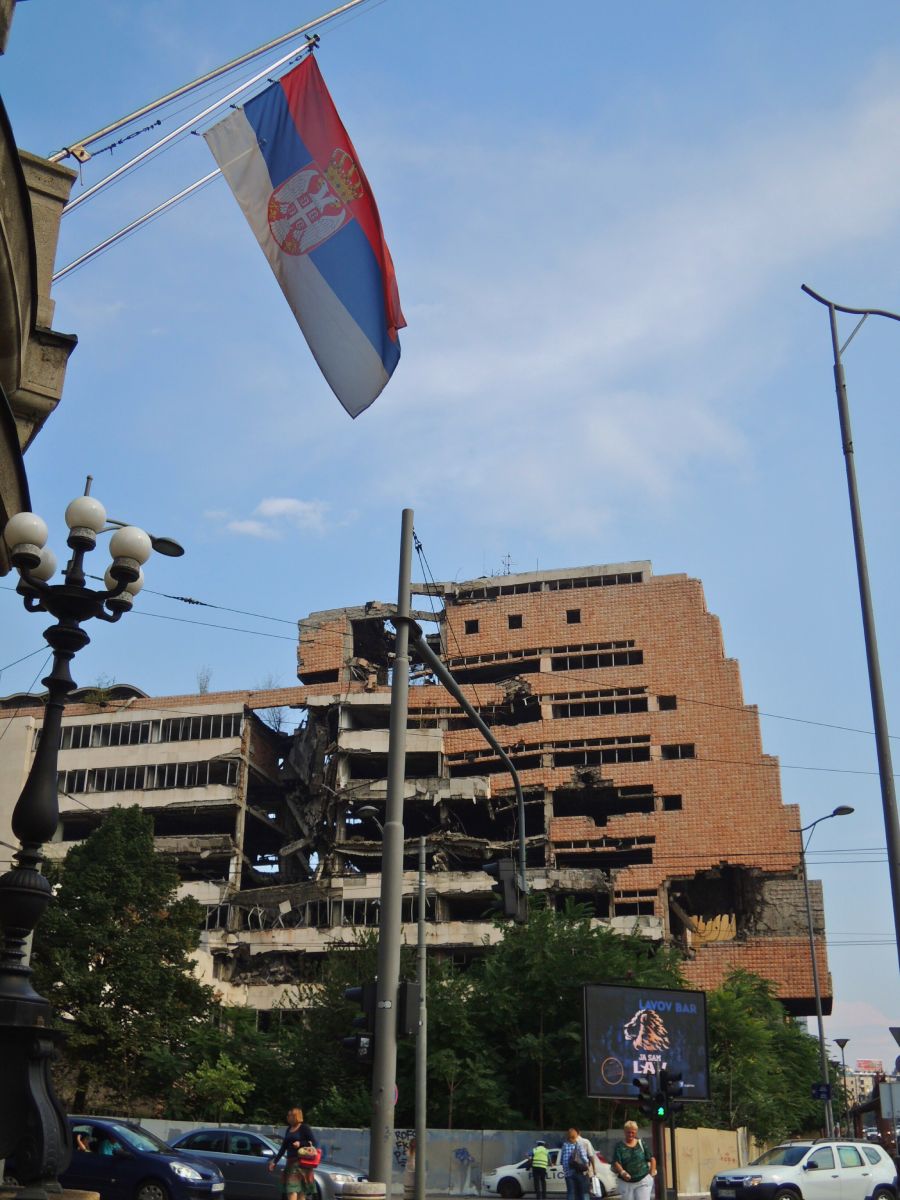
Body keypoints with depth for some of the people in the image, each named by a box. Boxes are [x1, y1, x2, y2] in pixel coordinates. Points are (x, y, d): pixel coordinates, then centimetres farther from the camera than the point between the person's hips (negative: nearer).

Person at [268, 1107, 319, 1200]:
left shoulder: (304, 1128, -5)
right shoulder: (289, 1129, 15)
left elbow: (315, 1143, -7)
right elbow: (283, 1147, 21)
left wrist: (300, 1144, -19)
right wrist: (275, 1161, 20)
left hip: (301, 1163, -7)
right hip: (290, 1162, 7)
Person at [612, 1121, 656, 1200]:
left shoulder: (641, 1144, 5)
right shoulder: (619, 1146, 0)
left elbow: (652, 1159, 10)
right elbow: (616, 1163, -10)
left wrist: (652, 1173, 0)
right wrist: (622, 1172, -27)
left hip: (643, 1181, 0)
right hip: (626, 1183, 0)